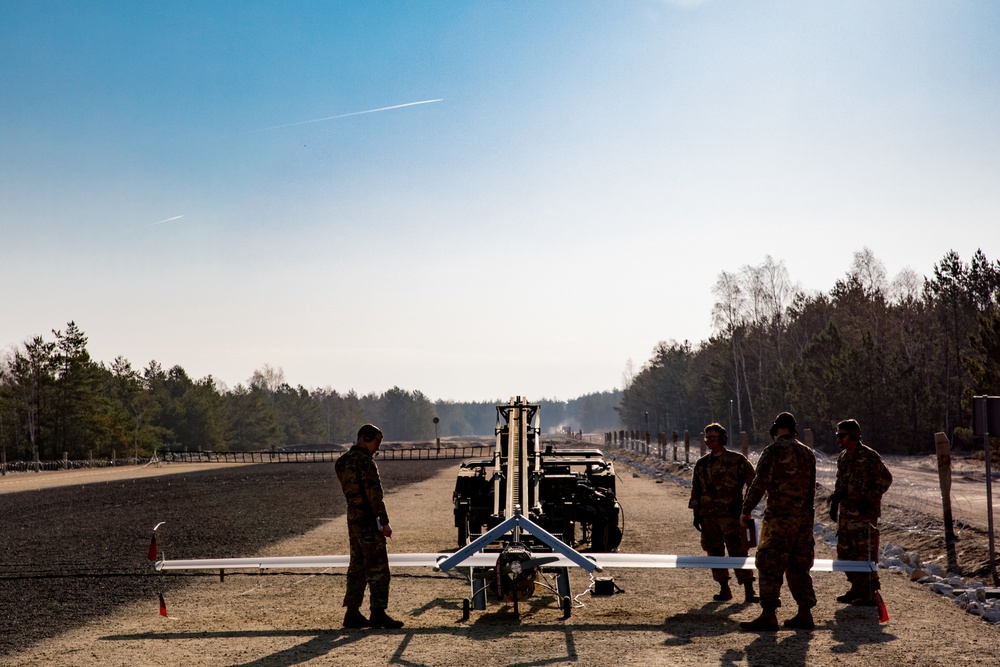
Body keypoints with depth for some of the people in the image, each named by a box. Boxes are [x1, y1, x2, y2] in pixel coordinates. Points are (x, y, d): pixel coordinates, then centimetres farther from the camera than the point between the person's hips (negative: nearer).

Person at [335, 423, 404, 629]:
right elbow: (374, 493, -19)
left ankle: (352, 613, 15)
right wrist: (384, 521, -15)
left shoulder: (343, 461, 12)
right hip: (368, 520, -9)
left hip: (353, 518, 9)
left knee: (358, 566, 14)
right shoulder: (365, 461, -16)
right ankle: (378, 613, -3)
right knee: (378, 567, -4)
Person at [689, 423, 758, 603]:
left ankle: (749, 590, -6)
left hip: (731, 515, -5)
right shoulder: (702, 464, 13)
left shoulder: (737, 460, -1)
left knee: (738, 553, -9)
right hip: (708, 516, 5)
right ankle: (724, 589, 16)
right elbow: (696, 491, 18)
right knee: (715, 553, 7)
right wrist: (696, 513, 11)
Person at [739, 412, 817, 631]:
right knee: (798, 567, 14)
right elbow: (811, 488, 16)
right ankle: (805, 614, 14)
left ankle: (768, 615, -6)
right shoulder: (808, 453, 12)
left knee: (770, 566, -4)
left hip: (779, 516, -7)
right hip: (804, 517, 7)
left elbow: (760, 483, -14)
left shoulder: (774, 450, -8)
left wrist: (746, 510, -8)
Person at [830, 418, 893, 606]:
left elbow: (885, 478, -10)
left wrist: (869, 499, -16)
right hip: (846, 512, 9)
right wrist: (834, 502, 16)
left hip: (864, 513, -9)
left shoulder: (869, 456, -11)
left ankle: (869, 594, -1)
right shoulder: (843, 457, 14)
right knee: (845, 552, 12)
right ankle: (857, 590, 22)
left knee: (865, 552, -6)